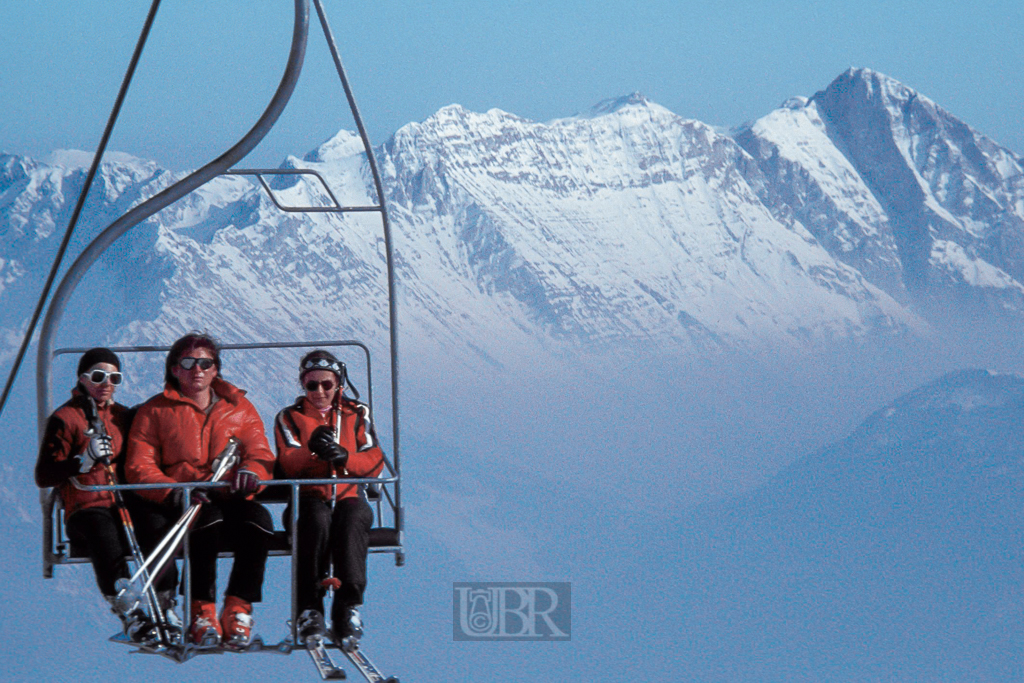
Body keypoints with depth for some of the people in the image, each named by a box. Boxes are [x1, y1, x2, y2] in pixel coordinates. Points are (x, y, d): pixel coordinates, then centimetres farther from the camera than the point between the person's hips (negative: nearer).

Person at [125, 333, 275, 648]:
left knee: (258, 519, -34)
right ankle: (202, 612, -35)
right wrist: (175, 492, -17)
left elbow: (261, 454, 12)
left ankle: (238, 609, -30)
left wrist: (251, 470, -15)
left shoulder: (240, 409, 21)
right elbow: (139, 468, 3)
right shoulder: (155, 412, 13)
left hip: (231, 502, 2)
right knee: (208, 517, -38)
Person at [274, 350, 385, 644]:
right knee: (317, 521, -36)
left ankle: (348, 606, -40)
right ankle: (309, 607, -36)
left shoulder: (356, 415, 15)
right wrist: (311, 450, -29)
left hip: (349, 497, 1)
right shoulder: (290, 418, 11)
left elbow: (374, 463, 2)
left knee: (351, 522, -35)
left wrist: (344, 456, -19)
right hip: (308, 499, -1)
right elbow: (288, 464, -6)